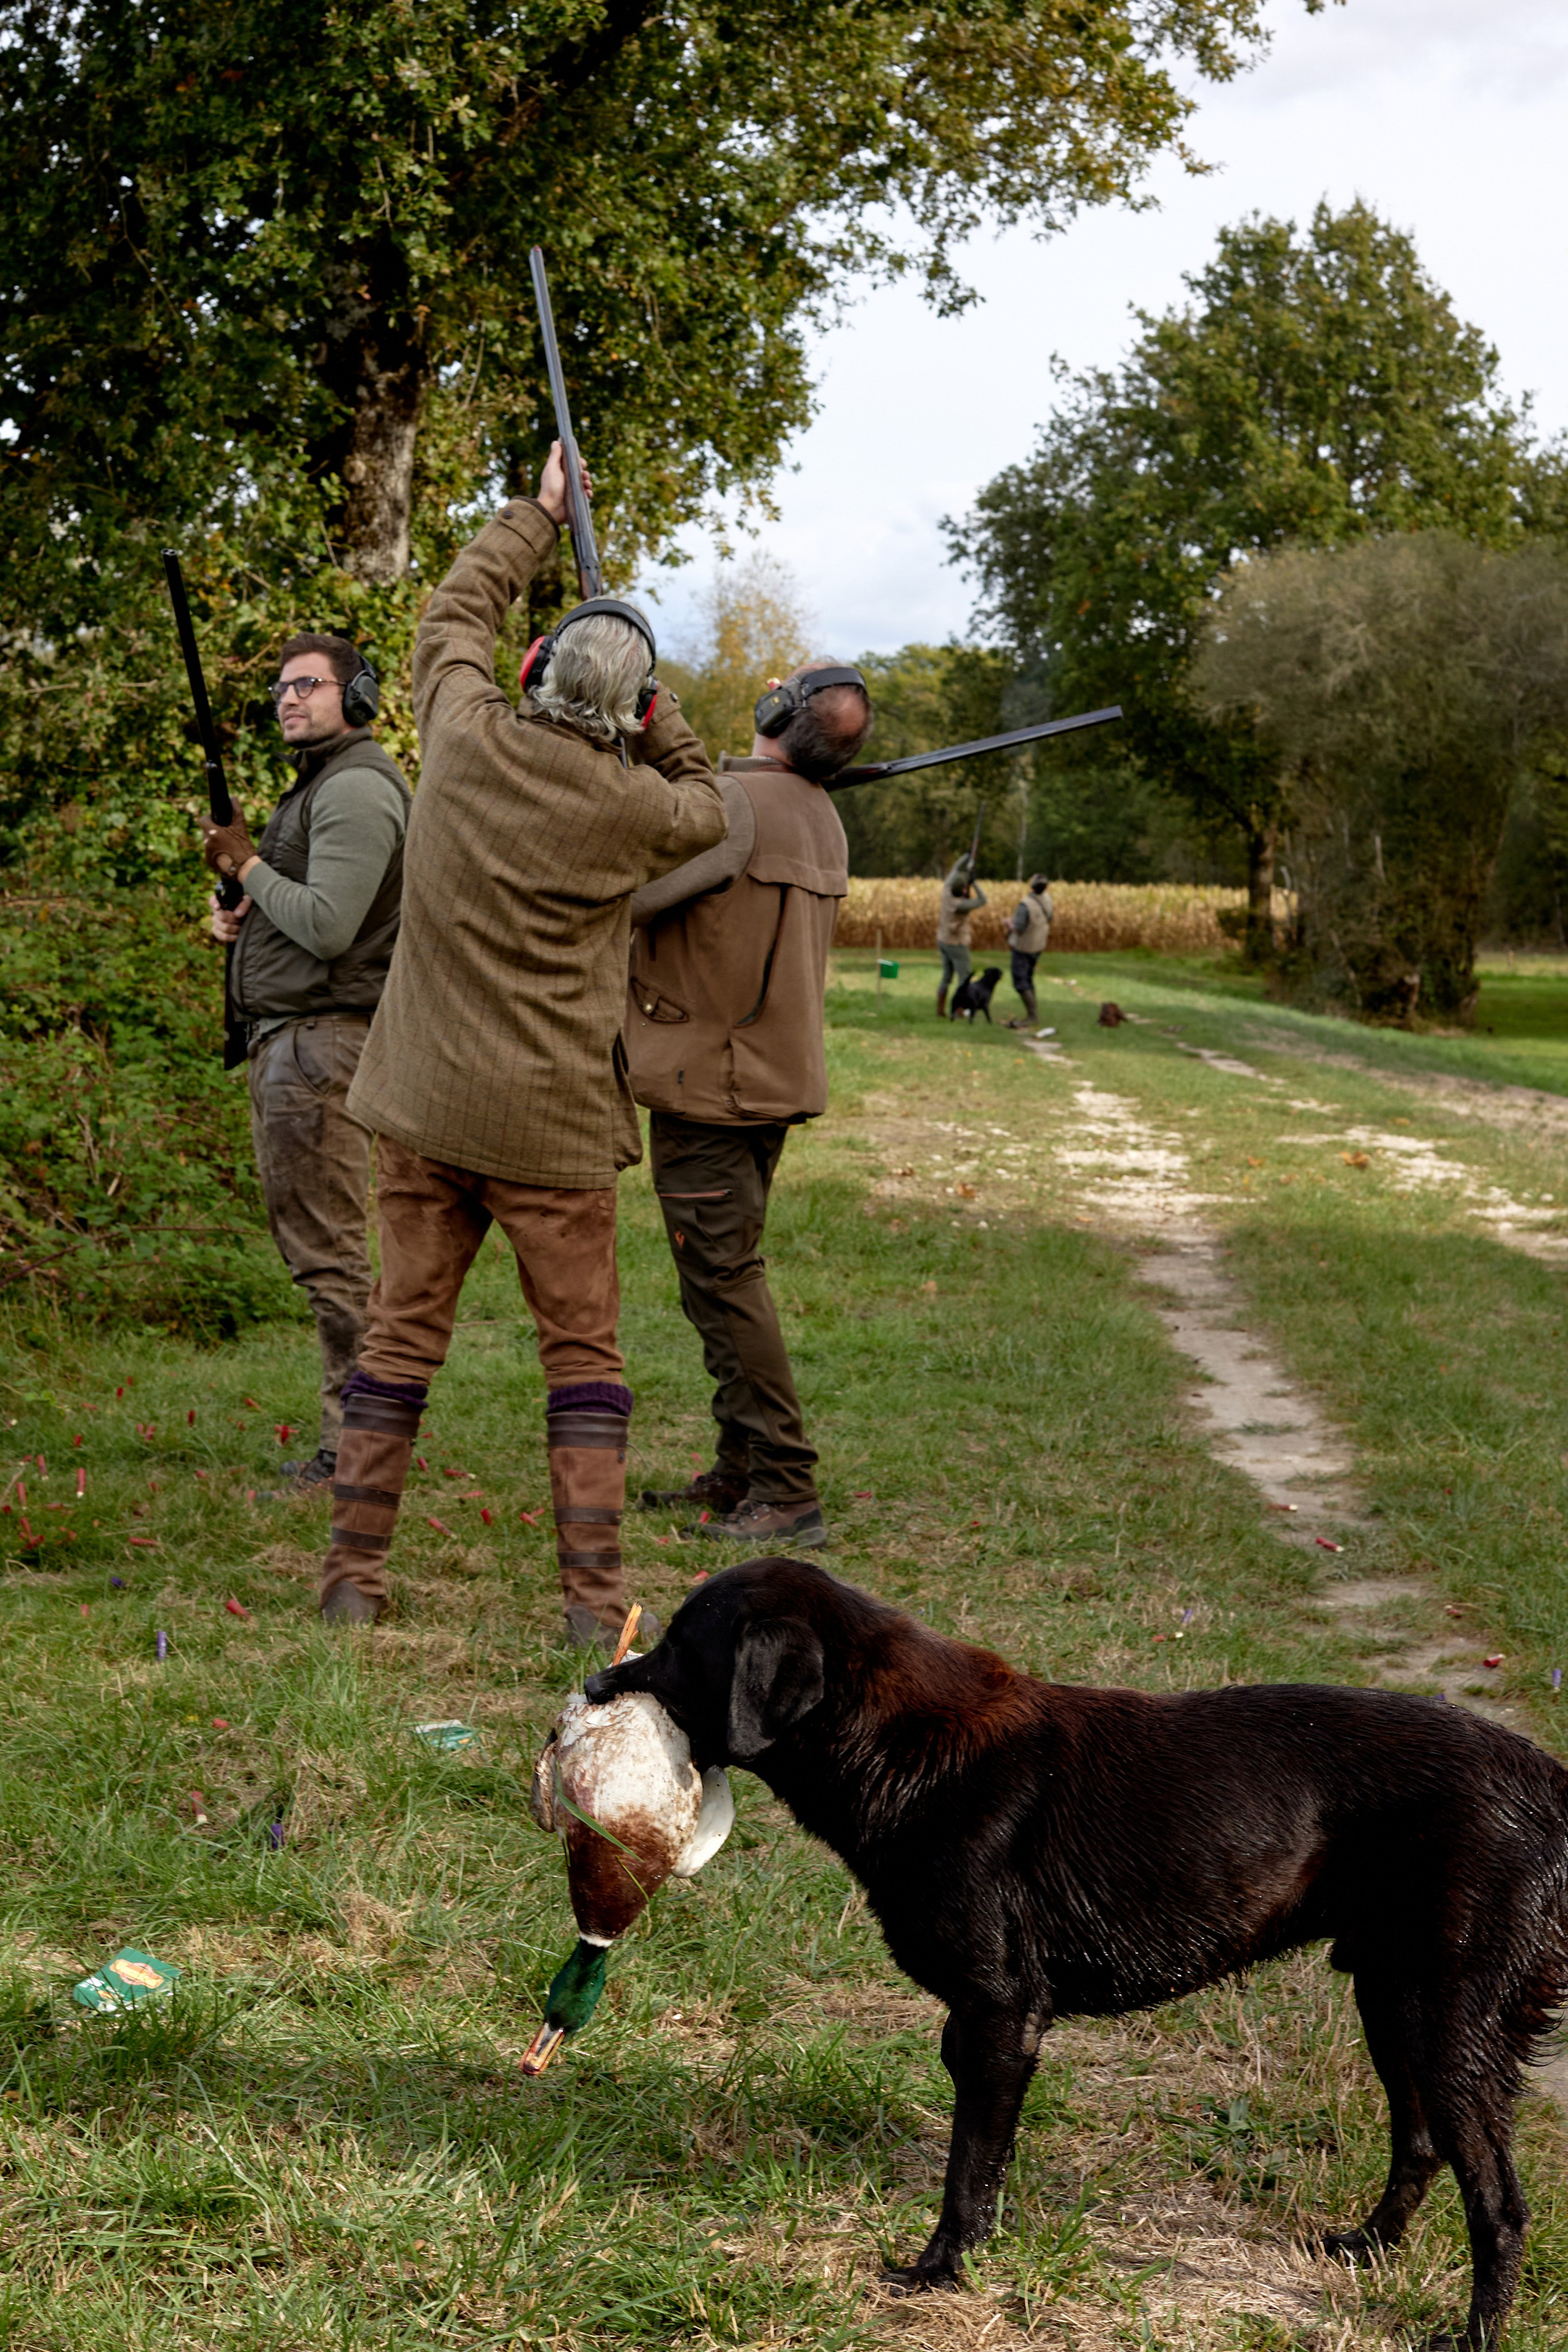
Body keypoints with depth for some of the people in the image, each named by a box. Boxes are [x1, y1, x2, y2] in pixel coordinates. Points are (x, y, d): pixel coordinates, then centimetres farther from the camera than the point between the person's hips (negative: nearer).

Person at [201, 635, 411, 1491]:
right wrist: (238, 914, 7)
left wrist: (248, 865, -9)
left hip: (321, 1037, -11)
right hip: (286, 1038, 11)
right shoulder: (317, 787, 21)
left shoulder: (357, 789, -12)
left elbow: (327, 927, -22)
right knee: (307, 1240, 13)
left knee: (329, 1250, -10)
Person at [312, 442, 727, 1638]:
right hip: (551, 1122, -3)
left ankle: (354, 1573, 14)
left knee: (402, 1336, 11)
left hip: (425, 1109, 3)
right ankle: (595, 1593, 2)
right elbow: (705, 807, 14)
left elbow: (458, 610, 16)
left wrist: (540, 511, 27)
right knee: (584, 1351, 5)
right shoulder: (630, 807, -11)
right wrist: (648, 705, 13)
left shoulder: (467, 734, -5)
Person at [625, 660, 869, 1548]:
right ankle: (742, 1473, 22)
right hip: (778, 1075, 9)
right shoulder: (823, 817, 10)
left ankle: (786, 1493, -5)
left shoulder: (735, 803, -20)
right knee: (729, 1274, 17)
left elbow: (618, 894, -23)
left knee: (725, 1281, -5)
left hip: (711, 1077, -9)